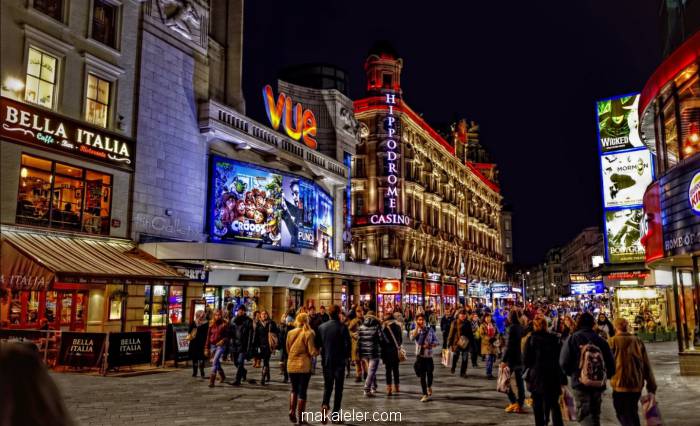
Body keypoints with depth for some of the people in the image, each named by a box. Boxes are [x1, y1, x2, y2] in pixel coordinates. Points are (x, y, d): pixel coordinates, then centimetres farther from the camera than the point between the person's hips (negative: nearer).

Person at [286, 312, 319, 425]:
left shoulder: (290, 333, 2)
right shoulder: (309, 333, -11)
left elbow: (288, 349, 12)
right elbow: (312, 351, -12)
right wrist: (318, 351, 7)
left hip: (291, 365, 4)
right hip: (304, 365, -4)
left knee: (294, 389, 21)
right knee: (302, 391, 5)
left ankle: (292, 411, 6)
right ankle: (300, 418, 8)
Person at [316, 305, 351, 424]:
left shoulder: (321, 327, 0)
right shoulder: (342, 327, -12)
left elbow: (317, 344, 5)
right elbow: (348, 344, -14)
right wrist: (346, 356, 3)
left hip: (326, 361, 3)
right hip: (339, 361, -3)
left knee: (327, 386, 15)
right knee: (338, 387, 9)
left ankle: (325, 405, -11)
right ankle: (335, 414, 10)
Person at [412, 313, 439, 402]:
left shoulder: (430, 330, 1)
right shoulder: (415, 331, -1)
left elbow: (436, 341, 3)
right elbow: (413, 337, -23)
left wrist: (430, 345, -15)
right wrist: (417, 327, -22)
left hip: (429, 356, 0)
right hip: (420, 356, 0)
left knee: (429, 373, 3)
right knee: (422, 376, 3)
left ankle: (429, 386, 36)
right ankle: (425, 394, 16)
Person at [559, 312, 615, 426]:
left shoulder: (573, 338, -6)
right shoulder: (601, 340, 5)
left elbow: (564, 362, -10)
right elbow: (611, 363, 6)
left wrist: (572, 373, 10)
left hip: (580, 382, -4)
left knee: (583, 413, -2)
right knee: (595, 413, 18)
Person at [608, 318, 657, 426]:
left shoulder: (613, 341, -8)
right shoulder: (637, 341, 4)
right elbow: (646, 364, 6)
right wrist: (651, 385, 12)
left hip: (621, 384, -5)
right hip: (637, 384, 5)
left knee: (623, 414, 1)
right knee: (633, 412, 22)